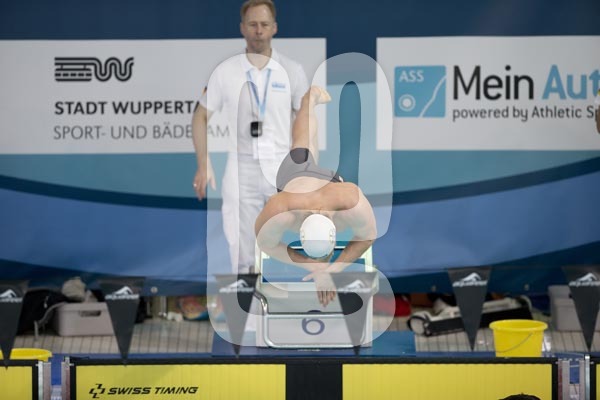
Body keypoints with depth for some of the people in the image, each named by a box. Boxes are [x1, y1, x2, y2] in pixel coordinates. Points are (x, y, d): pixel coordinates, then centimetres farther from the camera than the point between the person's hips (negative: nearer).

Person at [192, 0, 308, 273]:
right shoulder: (225, 72, 1)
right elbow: (201, 118, 7)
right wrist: (204, 166, -1)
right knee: (240, 252, 5)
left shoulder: (292, 71, 2)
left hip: (283, 169, 0)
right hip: (241, 171, 0)